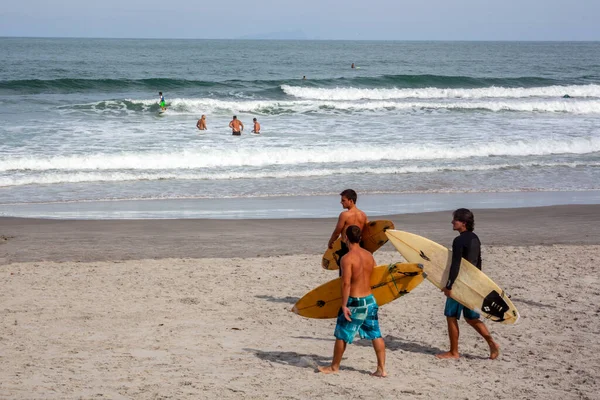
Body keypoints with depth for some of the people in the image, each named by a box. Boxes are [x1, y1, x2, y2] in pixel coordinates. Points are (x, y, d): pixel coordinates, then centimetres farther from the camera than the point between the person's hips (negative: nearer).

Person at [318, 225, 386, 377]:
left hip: (354, 302, -6)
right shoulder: (369, 255, 4)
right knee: (376, 335, 9)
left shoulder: (347, 258, -17)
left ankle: (334, 367, 22)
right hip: (370, 300, 6)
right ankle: (381, 369, 9)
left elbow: (346, 283, -22)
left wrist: (344, 305, -18)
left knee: (341, 335, 9)